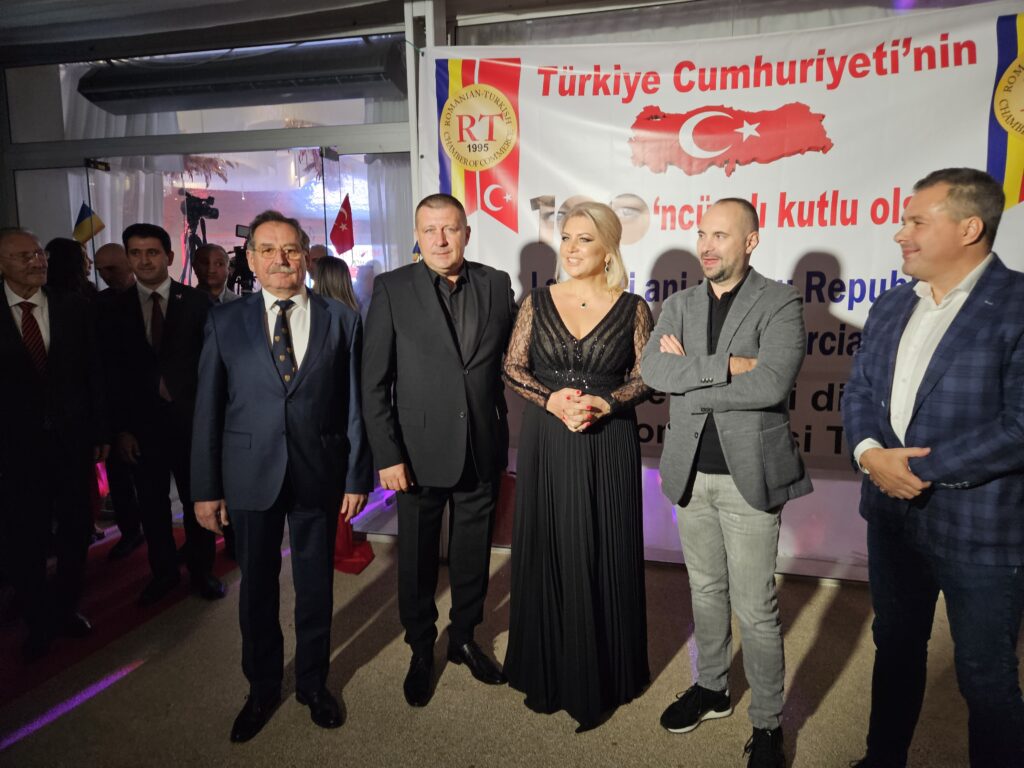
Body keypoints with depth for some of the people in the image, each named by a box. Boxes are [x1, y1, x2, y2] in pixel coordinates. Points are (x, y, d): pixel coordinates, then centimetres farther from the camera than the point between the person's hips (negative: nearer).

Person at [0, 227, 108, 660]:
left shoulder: (74, 308, 0)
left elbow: (93, 375, 3)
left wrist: (100, 432, 2)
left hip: (73, 439, 2)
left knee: (75, 529, 14)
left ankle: (66, 608, 36)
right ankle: (39, 620, 28)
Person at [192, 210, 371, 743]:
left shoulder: (341, 320, 0)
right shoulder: (225, 322, 1)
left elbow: (355, 404, -1)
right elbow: (208, 410, 1)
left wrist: (357, 477, -3)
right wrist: (205, 488, -1)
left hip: (319, 474, 0)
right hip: (250, 476, 1)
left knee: (316, 585, 14)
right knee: (256, 588, 14)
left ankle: (313, 683, 36)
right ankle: (262, 688, 37)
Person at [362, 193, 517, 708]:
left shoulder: (496, 284, 3)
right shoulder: (392, 289, -5)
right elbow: (374, 381, -6)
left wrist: (511, 438, 0)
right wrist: (387, 455, -11)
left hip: (482, 450, 2)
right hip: (420, 451, -2)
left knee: (473, 554, 16)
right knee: (417, 561, 12)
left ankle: (464, 639, 39)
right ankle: (421, 653, 34)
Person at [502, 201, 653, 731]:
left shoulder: (632, 308, -1)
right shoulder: (538, 302, 4)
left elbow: (648, 377, 0)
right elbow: (512, 367, 2)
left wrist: (604, 404, -16)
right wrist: (551, 399, -14)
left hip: (609, 445, -1)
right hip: (546, 443, 2)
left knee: (604, 558, 7)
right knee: (546, 553, 10)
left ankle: (601, 676, 26)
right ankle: (547, 671, 28)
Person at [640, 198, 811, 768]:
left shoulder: (780, 303, -8)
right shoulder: (680, 305, 7)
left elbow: (771, 385, -23)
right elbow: (652, 369, -10)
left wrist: (690, 382, -14)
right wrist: (727, 365, -20)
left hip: (750, 476, -5)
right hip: (692, 474, 5)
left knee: (755, 608, 3)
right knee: (706, 591, 20)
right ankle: (712, 688, 40)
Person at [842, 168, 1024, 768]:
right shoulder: (891, 306, 8)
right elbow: (859, 391, 8)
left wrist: (921, 467, -18)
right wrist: (870, 452, -12)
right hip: (892, 513, 7)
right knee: (896, 647, 22)